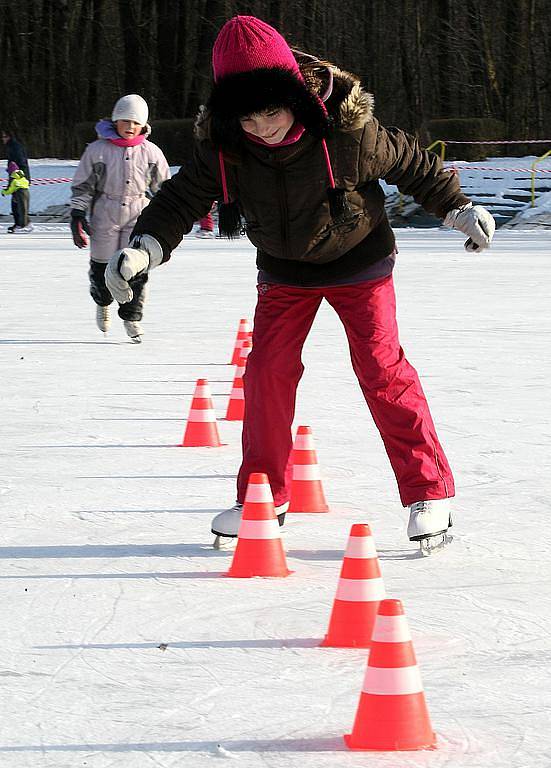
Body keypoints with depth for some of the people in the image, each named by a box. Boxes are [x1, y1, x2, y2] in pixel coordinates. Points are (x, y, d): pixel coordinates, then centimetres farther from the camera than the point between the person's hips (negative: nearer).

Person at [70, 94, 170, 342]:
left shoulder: (151, 152, 3)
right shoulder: (98, 149, -1)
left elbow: (163, 188, 13)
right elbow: (82, 186, 3)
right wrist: (77, 216, -4)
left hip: (138, 215, 1)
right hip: (105, 215, -1)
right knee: (102, 266, 3)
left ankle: (131, 317, 8)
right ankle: (102, 303, 35)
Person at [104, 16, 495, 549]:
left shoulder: (348, 129, -29)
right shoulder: (221, 145, -22)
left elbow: (409, 162, -12)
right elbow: (186, 197, -9)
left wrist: (459, 209, -3)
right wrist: (144, 247, -25)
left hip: (357, 260, -3)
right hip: (285, 272, 3)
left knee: (381, 368, -11)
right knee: (267, 371, -1)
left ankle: (429, 491, -2)